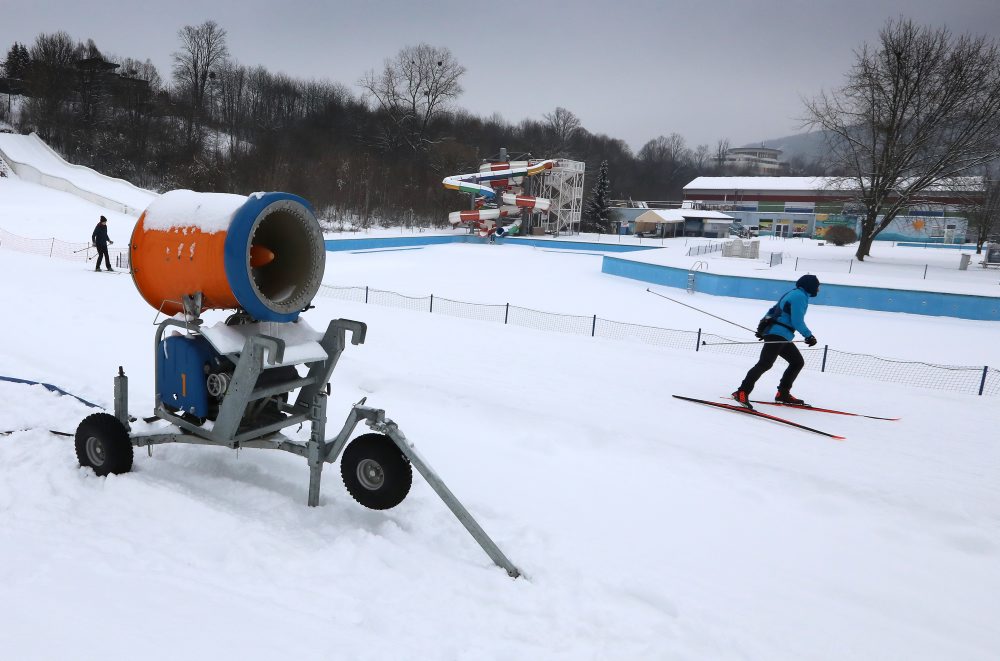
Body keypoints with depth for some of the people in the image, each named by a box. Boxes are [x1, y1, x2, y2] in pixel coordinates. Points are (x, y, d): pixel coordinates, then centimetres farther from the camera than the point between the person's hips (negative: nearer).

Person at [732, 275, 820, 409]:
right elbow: (797, 321, -15)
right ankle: (742, 392, -25)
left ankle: (783, 393, 16)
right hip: (778, 335, -11)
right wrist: (809, 336, -5)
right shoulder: (800, 296, -9)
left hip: (782, 337, 11)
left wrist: (763, 327, 24)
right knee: (765, 363, -20)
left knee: (798, 362, 16)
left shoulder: (794, 294, 22)